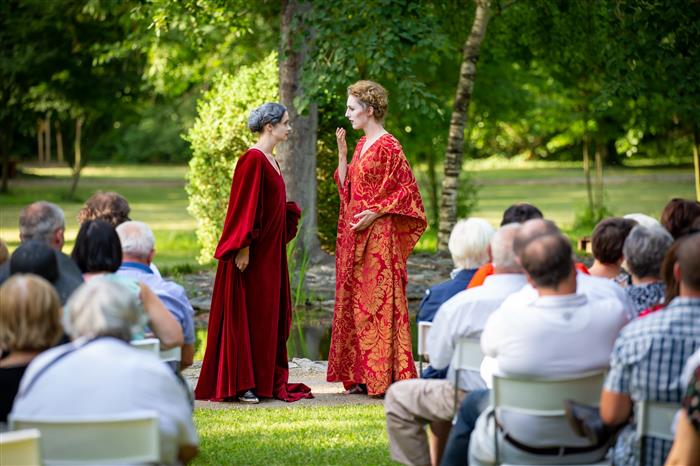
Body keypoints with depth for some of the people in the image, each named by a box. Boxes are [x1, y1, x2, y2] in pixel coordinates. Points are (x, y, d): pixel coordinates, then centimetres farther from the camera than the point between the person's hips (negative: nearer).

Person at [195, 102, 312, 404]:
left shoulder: (270, 161, 14)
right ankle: (240, 384, -1)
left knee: (270, 316, 10)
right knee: (246, 314, -5)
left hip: (271, 252, 10)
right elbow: (244, 204, -19)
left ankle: (268, 381, 15)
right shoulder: (253, 159, -14)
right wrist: (243, 246, -22)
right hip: (253, 254, -10)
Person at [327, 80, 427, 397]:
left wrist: (375, 213, -19)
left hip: (378, 235, -9)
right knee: (356, 302, 8)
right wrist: (342, 154, 8)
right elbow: (346, 188, 18)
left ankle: (386, 378, -5)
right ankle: (362, 376, 13)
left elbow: (407, 191, -13)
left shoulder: (388, 146, -11)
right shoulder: (361, 145, 15)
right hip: (355, 237, 9)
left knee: (379, 302, -8)